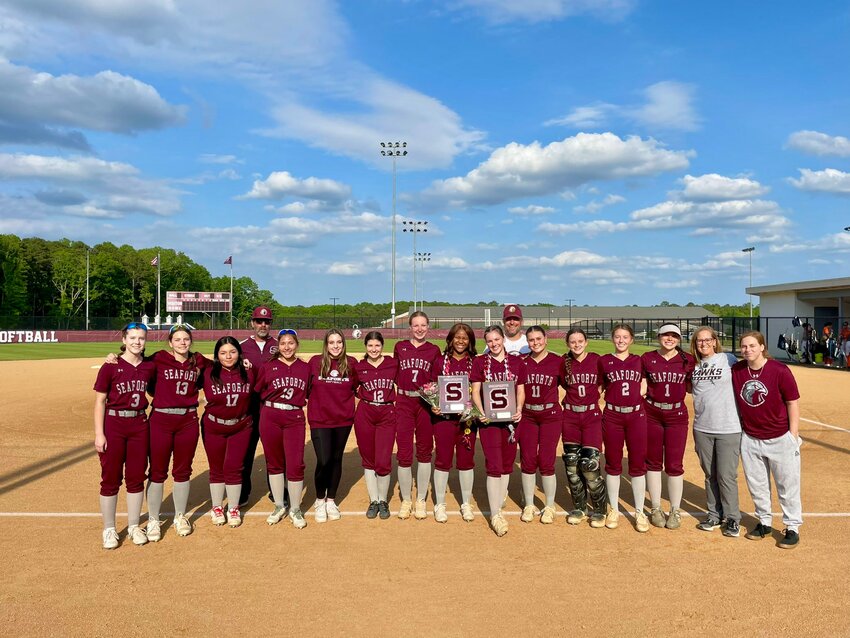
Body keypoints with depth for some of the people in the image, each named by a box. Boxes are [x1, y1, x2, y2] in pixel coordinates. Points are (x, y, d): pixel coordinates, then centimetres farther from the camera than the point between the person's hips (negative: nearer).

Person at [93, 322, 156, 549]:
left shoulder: (150, 367, 3)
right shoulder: (111, 366, -7)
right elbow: (100, 401, -7)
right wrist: (99, 434, -12)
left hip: (139, 425, 3)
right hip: (113, 424, -3)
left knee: (136, 477, 10)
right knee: (111, 478, 5)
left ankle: (134, 527, 24)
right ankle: (109, 530, 18)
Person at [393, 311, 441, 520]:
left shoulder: (434, 350, 6)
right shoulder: (400, 347, 8)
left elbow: (437, 381, 2)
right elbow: (394, 376, 10)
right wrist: (392, 398, 0)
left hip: (425, 404, 0)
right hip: (403, 403, 0)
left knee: (424, 452, 7)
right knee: (404, 453, -1)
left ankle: (421, 500, 20)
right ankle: (406, 500, 15)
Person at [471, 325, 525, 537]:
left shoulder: (517, 362, 8)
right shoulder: (479, 362, 4)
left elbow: (521, 391, 8)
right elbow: (475, 391, 1)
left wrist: (519, 410, -11)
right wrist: (481, 412, -16)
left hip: (510, 418, 3)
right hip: (488, 418, -2)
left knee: (506, 464, 11)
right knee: (494, 465, -7)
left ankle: (499, 504, 30)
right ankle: (495, 515, -3)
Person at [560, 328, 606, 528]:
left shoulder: (596, 360, -4)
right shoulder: (565, 362, 1)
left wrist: (593, 396, -4)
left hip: (592, 415, -2)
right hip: (570, 416, 3)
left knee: (590, 464, -8)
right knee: (572, 464, 7)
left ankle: (599, 510, 9)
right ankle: (579, 508, 22)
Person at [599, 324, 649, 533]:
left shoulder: (639, 361, 7)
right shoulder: (604, 361, 3)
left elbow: (643, 387, 15)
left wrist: (639, 396, -2)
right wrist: (613, 398, -3)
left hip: (636, 415, 1)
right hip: (612, 416, -1)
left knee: (638, 464, 3)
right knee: (613, 464, 6)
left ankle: (640, 513, 14)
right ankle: (613, 510, 20)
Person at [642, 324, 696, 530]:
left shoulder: (688, 360, -1)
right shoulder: (647, 358, -1)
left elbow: (691, 388, 6)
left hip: (677, 415, 0)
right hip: (652, 414, 0)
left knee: (674, 465, 2)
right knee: (653, 462, 9)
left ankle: (675, 511, 17)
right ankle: (655, 509, 22)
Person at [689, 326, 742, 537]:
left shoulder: (728, 359, -4)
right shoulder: (694, 365, 7)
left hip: (729, 428, -4)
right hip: (702, 428, 4)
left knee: (726, 476, 0)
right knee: (710, 475, 13)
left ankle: (732, 518, 16)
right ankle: (714, 514, 26)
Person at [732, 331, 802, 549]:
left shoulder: (780, 371, -14)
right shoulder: (736, 370, -4)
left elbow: (793, 404, -8)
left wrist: (793, 438, -9)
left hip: (780, 438, -4)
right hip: (750, 439, 4)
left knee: (787, 485, 6)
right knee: (756, 485, 14)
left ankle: (792, 528, 20)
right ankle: (764, 523, 31)